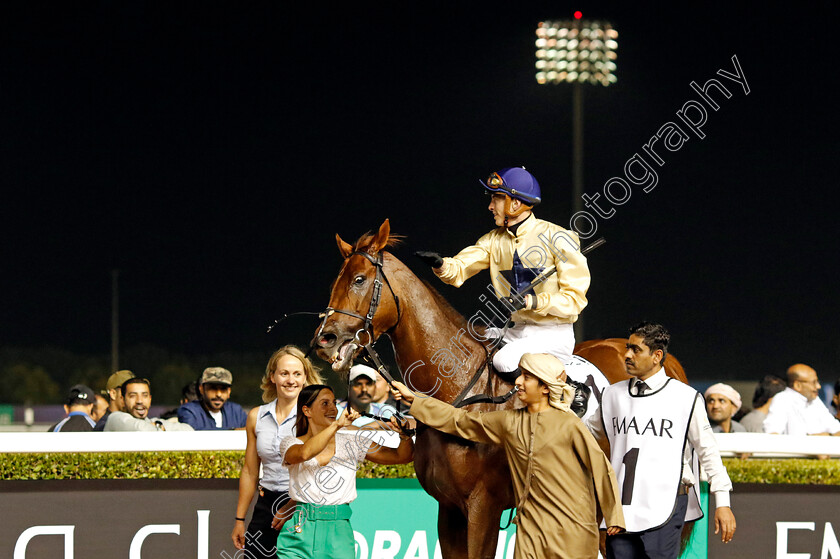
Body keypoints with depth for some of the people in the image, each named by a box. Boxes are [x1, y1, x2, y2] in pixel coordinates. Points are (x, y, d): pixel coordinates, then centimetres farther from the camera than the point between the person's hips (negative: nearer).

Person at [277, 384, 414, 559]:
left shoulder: (351, 441, 10)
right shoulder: (290, 443, 5)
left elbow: (402, 456, 8)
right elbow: (304, 453, -21)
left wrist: (405, 435, -13)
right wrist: (337, 425, -27)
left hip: (339, 533, 2)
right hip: (300, 533, -1)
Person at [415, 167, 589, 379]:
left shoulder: (557, 238, -11)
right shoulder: (495, 240, 8)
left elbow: (575, 297, -13)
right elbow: (458, 270, -2)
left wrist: (529, 301, -25)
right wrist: (440, 265, -26)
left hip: (554, 333, -7)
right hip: (515, 331, 7)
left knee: (505, 360, -29)